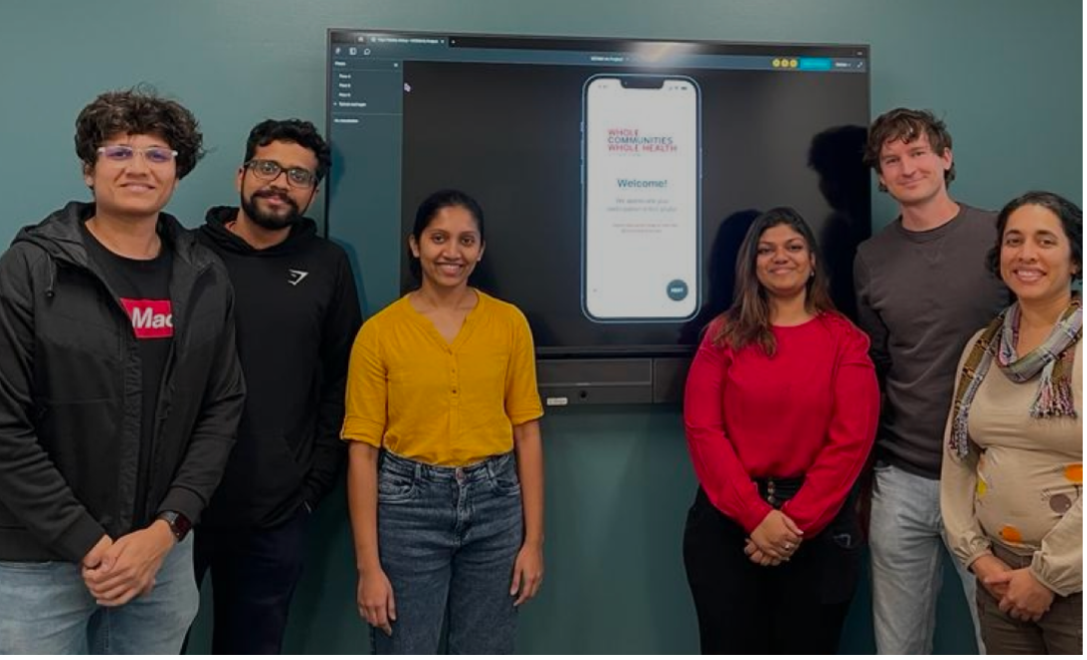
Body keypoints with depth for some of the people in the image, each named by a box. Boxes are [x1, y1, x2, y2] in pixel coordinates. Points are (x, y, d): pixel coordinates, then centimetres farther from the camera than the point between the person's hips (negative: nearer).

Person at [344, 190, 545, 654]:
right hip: (408, 505, -2)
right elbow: (363, 449, -5)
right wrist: (368, 565, -7)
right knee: (404, 647, 11)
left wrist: (534, 539, 1)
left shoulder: (509, 322, 0)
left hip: (495, 503, 2)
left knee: (488, 647, 16)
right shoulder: (379, 331, -5)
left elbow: (527, 432, 3)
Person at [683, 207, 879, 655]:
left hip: (818, 525, 0)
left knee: (809, 645, 14)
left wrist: (796, 521, -13)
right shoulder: (724, 333, 2)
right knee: (731, 646, 10)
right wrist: (756, 515, -15)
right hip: (728, 519, 0)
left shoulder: (845, 339, 2)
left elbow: (850, 441, -6)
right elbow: (702, 429, -6)